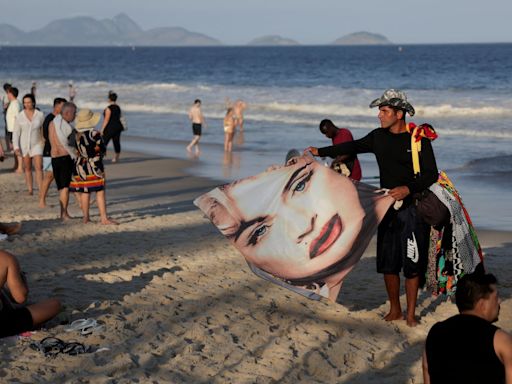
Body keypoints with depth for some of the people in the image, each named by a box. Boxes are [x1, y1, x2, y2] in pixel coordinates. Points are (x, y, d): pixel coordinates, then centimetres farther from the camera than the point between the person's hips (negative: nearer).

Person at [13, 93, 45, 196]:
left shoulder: (40, 115, -5)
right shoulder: (20, 116, -6)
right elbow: (16, 133, -3)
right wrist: (16, 147, -13)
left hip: (36, 145, -1)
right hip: (24, 145, 1)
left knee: (39, 167, -13)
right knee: (27, 168, 7)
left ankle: (41, 191, -17)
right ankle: (30, 190, 16)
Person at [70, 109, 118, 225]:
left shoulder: (75, 135, -1)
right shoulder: (95, 134, -15)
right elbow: (102, 150, -8)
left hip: (80, 166, 5)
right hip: (94, 166, -5)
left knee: (84, 192, 12)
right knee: (100, 191, -2)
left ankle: (86, 217, 17)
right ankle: (104, 218, -5)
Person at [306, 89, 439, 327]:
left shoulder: (419, 139, -8)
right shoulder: (378, 137, 8)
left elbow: (431, 174, -9)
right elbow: (353, 147, 23)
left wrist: (408, 189, -24)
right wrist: (320, 152, 27)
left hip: (413, 207, -5)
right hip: (387, 208, 5)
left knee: (412, 263, -2)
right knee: (387, 262, 6)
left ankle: (411, 314, 8)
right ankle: (394, 310, 20)